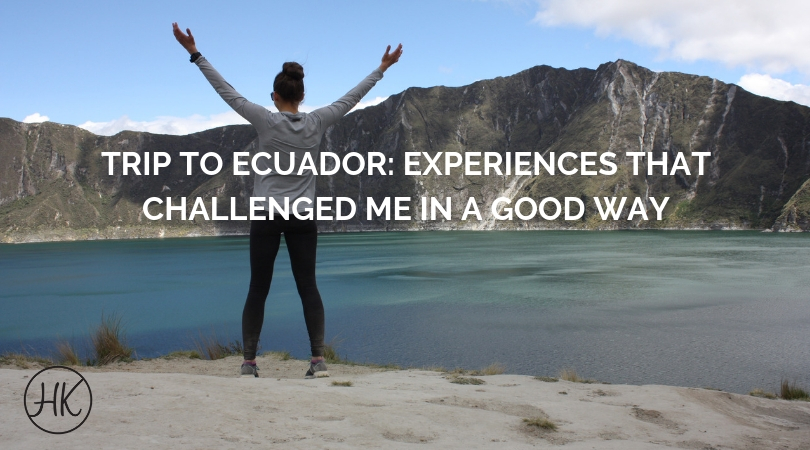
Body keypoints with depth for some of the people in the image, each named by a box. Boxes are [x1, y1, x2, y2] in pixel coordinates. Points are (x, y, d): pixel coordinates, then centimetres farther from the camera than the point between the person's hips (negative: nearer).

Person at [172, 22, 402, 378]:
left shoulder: (266, 121, -9)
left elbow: (227, 93, -5)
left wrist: (195, 54, 1)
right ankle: (319, 359, -4)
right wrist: (382, 69, 19)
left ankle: (249, 362, 5)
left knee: (258, 289, 3)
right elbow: (351, 98, 8)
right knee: (308, 287, 3)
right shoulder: (316, 123, -2)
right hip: (303, 217, 2)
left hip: (267, 215, -2)